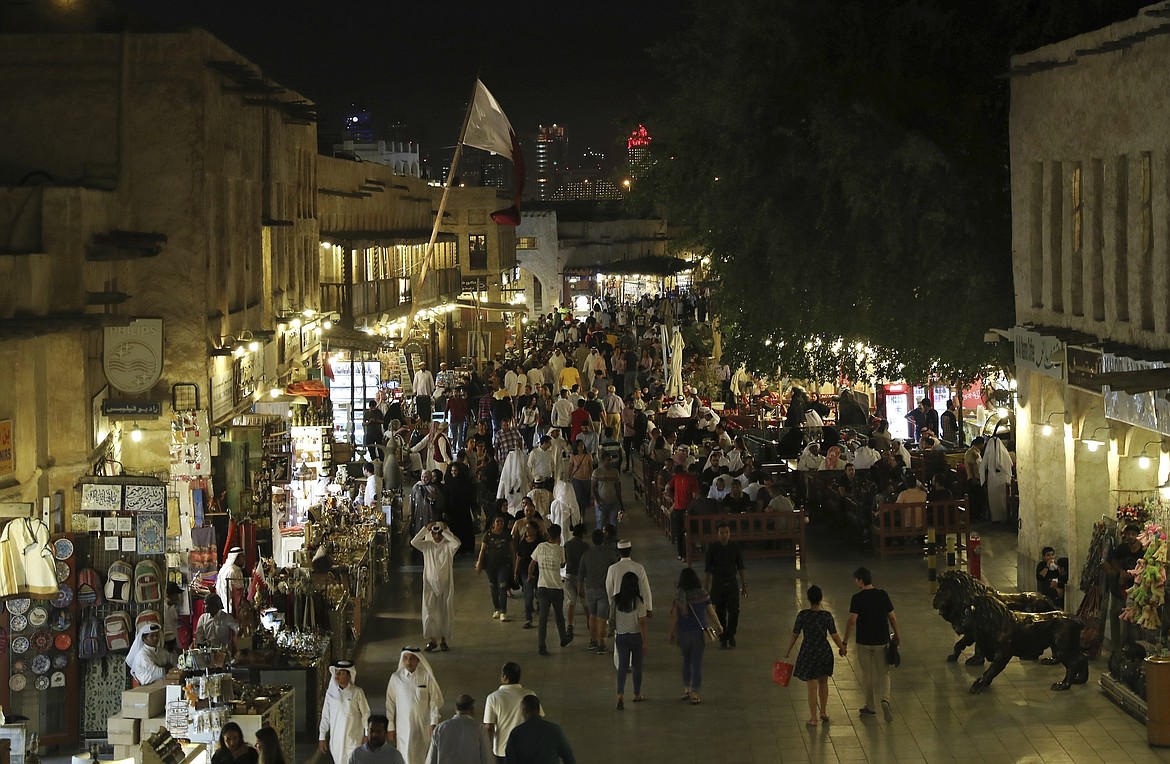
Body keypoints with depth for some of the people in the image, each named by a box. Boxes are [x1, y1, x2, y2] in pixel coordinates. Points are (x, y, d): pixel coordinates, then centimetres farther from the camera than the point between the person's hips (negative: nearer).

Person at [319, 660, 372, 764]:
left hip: (353, 740, -3)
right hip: (336, 739, 3)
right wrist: (322, 737, 7)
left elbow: (365, 714, -2)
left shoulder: (357, 692, -8)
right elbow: (325, 716, 7)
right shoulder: (331, 693, 0)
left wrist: (366, 736, -1)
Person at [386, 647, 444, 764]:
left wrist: (434, 723, -6)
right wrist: (390, 727, 3)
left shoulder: (427, 677, -3)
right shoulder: (396, 678, -1)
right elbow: (390, 703, 4)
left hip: (423, 727, 0)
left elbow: (435, 701, 0)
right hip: (403, 727, 0)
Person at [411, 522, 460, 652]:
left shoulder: (448, 546, -2)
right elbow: (414, 542, -13)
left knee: (445, 612, 5)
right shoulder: (427, 545, 3)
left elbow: (457, 543, -24)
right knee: (429, 612, -4)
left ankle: (443, 640, 17)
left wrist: (446, 530, -21)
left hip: (445, 585, -1)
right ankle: (431, 640, 5)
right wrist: (426, 529, -16)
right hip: (430, 584, 1)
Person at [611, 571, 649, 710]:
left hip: (621, 636, 2)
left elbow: (612, 620, 3)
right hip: (636, 636, -2)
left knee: (622, 666, 3)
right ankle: (637, 694, 30)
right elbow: (642, 623, -17)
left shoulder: (615, 601, -6)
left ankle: (621, 695, -16)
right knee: (637, 666, 16)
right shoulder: (639, 602, -15)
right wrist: (646, 642, -12)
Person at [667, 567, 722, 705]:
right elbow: (711, 613, 1)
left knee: (686, 660, 22)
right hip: (699, 633, -1)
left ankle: (686, 689, 26)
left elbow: (674, 616, -9)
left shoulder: (678, 596, -10)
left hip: (683, 633, 1)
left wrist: (671, 633, 3)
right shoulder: (702, 595, -7)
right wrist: (719, 627, 17)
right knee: (697, 663, 4)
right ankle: (694, 694, 4)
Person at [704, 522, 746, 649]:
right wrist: (705, 588, -5)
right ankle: (723, 638, 17)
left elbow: (740, 567, 8)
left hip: (732, 583, 1)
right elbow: (707, 570, -4)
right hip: (717, 583, -1)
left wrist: (744, 584, 9)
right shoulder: (712, 548, -6)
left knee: (734, 610, -6)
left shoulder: (735, 547, 0)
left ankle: (730, 635, 14)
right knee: (720, 612, 4)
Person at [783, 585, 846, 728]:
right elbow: (834, 636, -6)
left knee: (812, 687, 5)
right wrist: (842, 648, 12)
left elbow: (794, 635, -7)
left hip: (808, 652, -2)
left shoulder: (802, 615, -13)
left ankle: (813, 718, 9)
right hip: (824, 651, 2)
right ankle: (823, 712, 32)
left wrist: (788, 652, 6)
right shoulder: (826, 615, -10)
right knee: (823, 683, 23)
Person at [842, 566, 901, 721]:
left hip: (864, 642, -2)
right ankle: (885, 700, -12)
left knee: (867, 675, 13)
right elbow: (892, 617, 0)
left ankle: (870, 706, 22)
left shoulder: (857, 598, -14)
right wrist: (897, 635, 15)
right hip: (882, 641, 2)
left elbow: (852, 621, -19)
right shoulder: (883, 595, -5)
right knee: (883, 673, 11)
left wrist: (845, 643, -15)